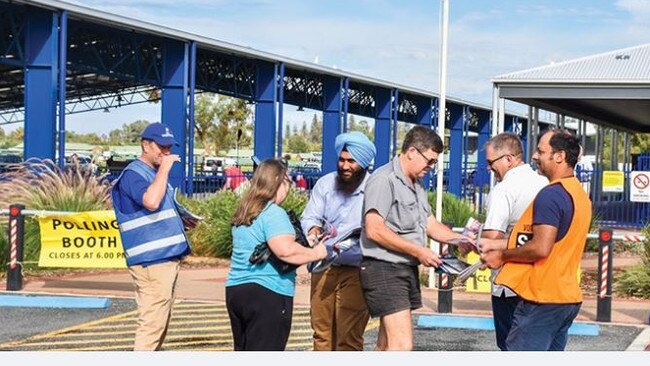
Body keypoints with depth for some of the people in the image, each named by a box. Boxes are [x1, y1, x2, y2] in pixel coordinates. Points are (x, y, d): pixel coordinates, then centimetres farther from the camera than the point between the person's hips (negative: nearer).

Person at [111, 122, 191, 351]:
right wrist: (164, 169, -21)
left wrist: (181, 220, 18)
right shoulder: (134, 173, -11)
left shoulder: (155, 173, 20)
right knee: (152, 323, -13)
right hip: (151, 261, -10)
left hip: (166, 257, 10)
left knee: (160, 323, 15)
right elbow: (151, 202, -30)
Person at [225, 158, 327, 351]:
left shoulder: (243, 213, 13)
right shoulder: (273, 213, -13)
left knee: (243, 349, 15)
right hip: (267, 293, -8)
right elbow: (285, 250, -26)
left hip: (235, 290, 8)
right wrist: (315, 253, -10)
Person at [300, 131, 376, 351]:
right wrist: (314, 229, -19)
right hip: (323, 267, 4)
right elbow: (309, 217, 5)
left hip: (356, 270, -4)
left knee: (349, 337, -5)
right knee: (321, 331, 9)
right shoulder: (325, 184, 5)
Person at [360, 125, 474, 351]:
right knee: (402, 345, -17)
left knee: (387, 345, 12)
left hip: (408, 269, 10)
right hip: (385, 270, -10)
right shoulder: (384, 180, -13)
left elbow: (430, 224, 21)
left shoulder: (416, 185, 18)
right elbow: (374, 230, -20)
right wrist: (418, 251, -18)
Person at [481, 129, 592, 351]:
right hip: (567, 296, 10)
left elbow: (540, 248, -24)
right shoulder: (579, 193, 14)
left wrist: (503, 255, -9)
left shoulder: (551, 195, -17)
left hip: (542, 299, -10)